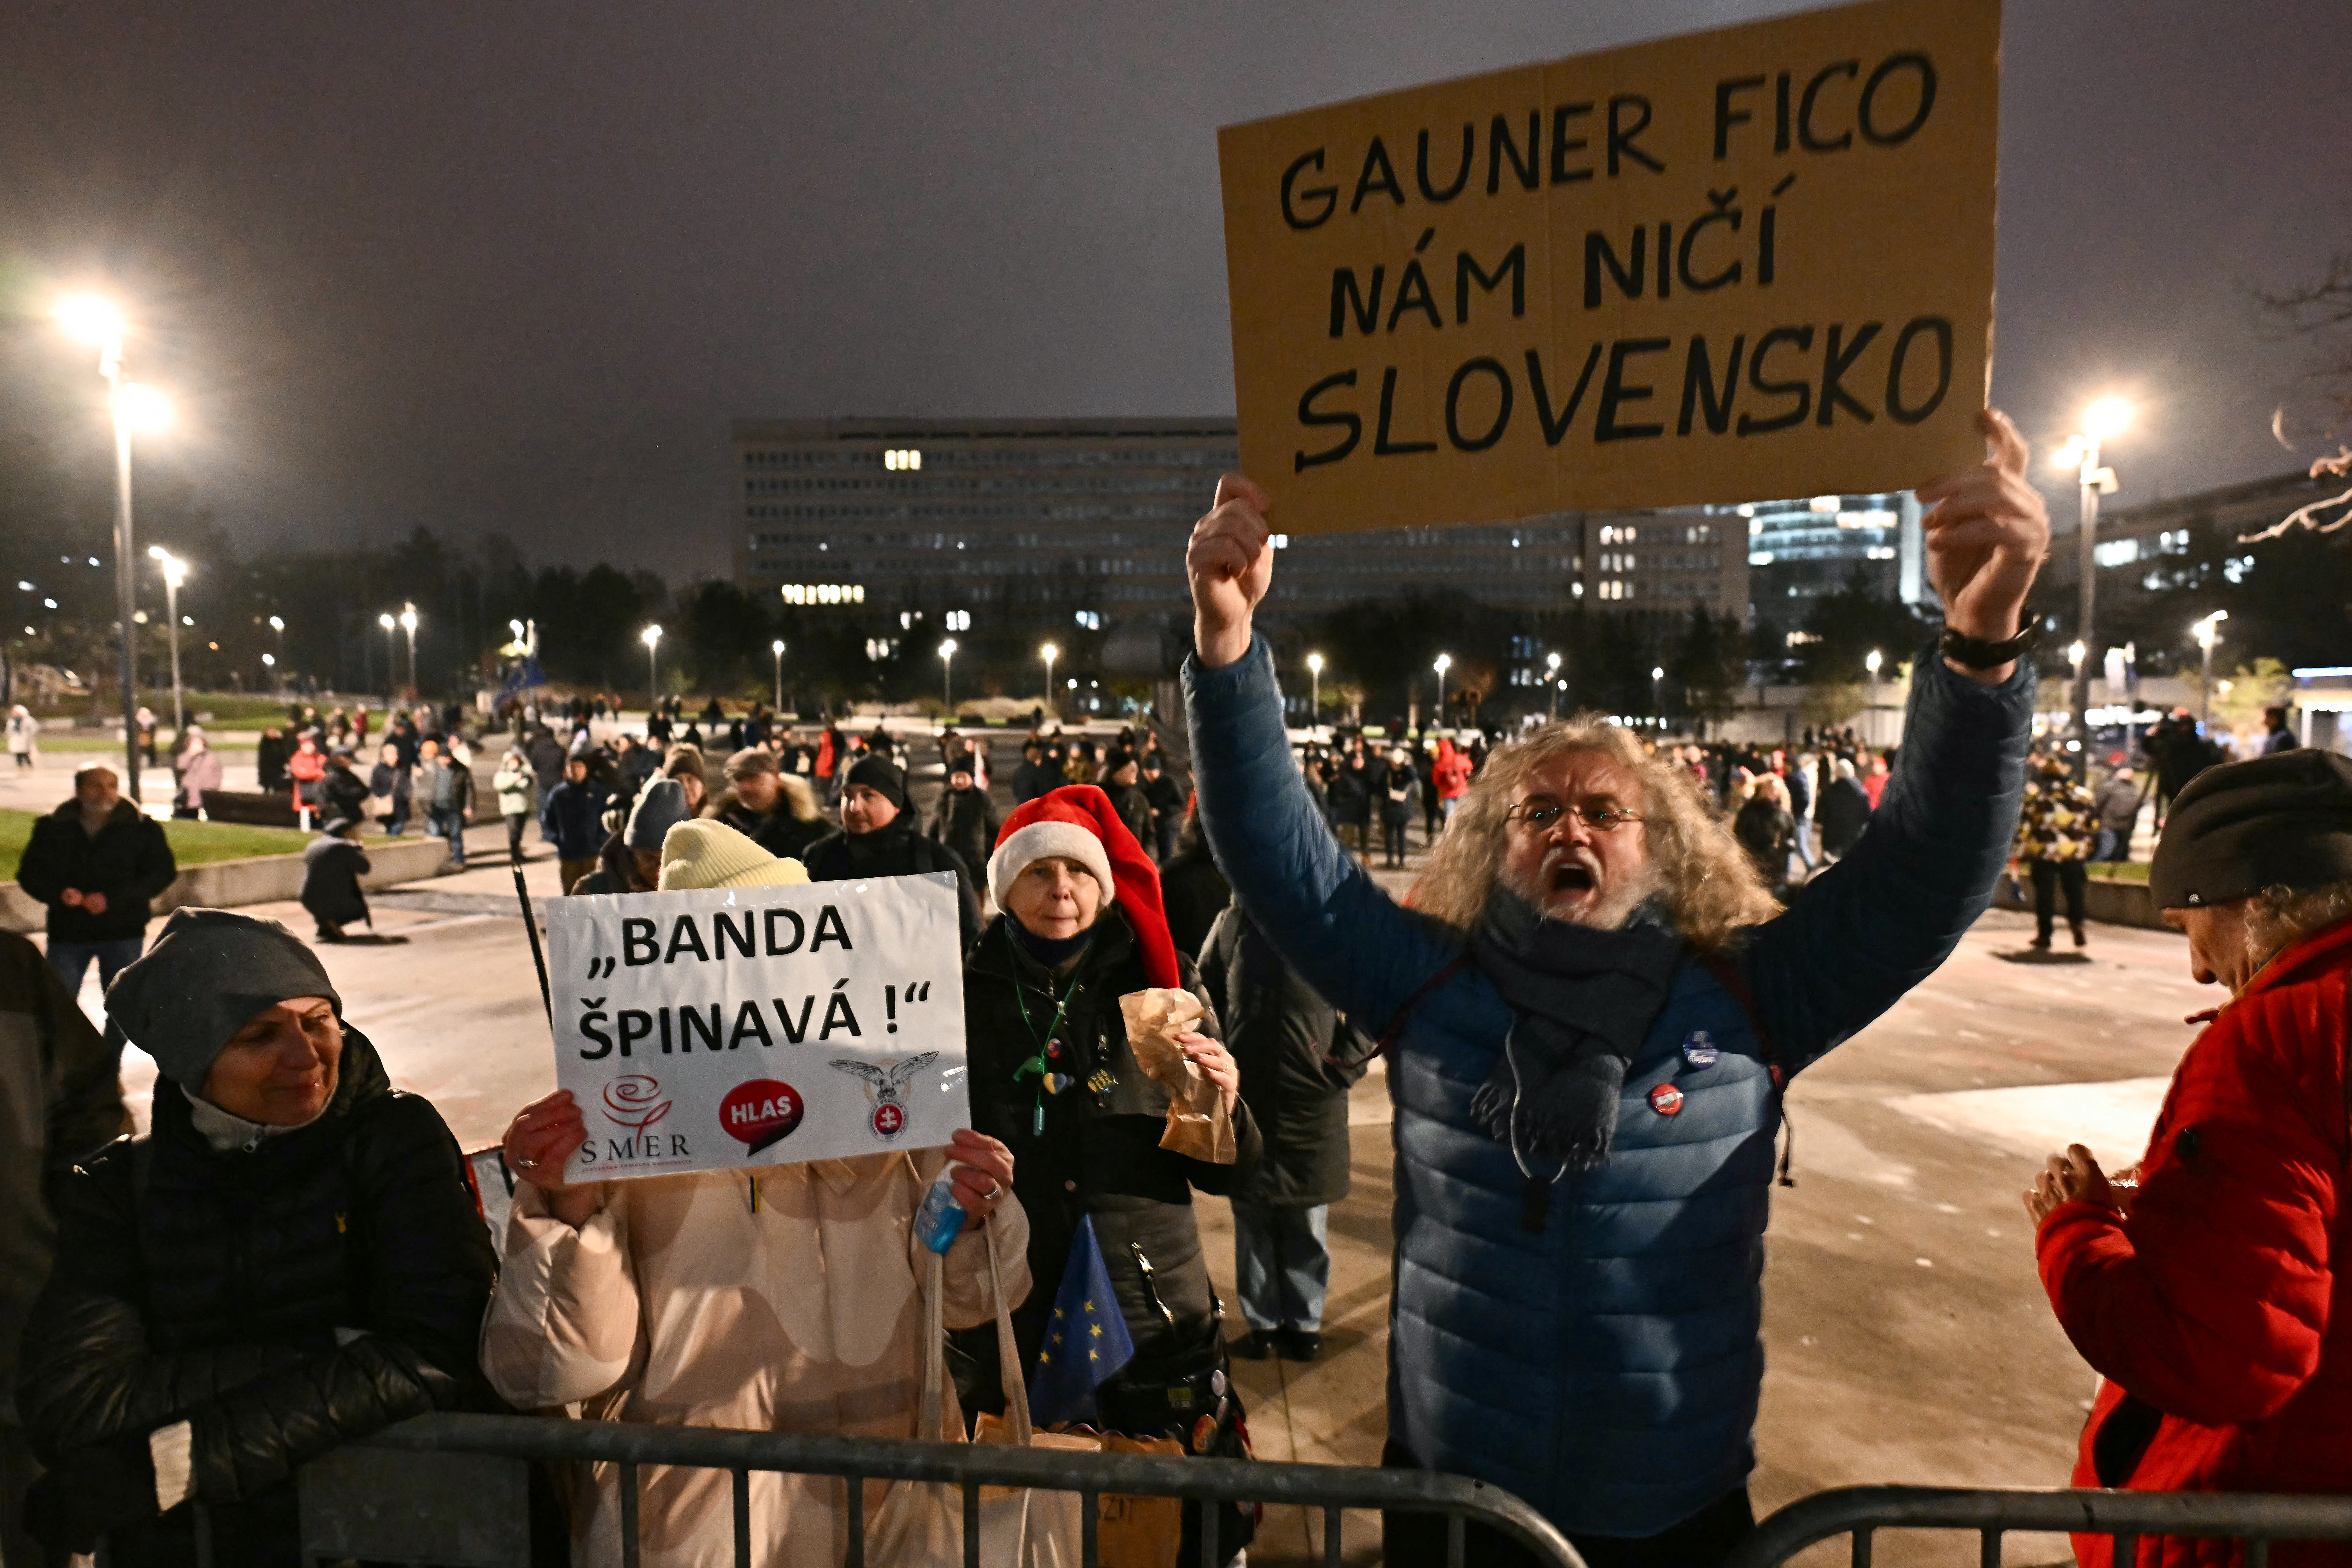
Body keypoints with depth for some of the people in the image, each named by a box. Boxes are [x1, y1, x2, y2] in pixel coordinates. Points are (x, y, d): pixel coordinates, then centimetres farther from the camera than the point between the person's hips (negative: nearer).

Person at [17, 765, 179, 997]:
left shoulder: (143, 828, -1)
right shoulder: (53, 827, 4)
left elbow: (162, 872, -6)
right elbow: (29, 873, 7)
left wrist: (112, 899, -17)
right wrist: (58, 894, -15)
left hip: (123, 933, -1)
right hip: (67, 932, 1)